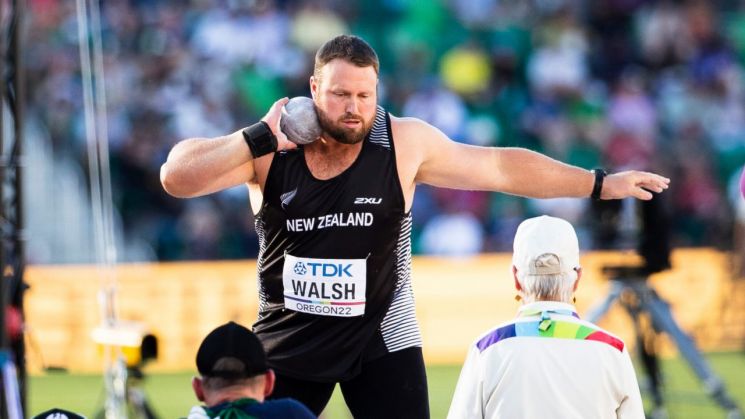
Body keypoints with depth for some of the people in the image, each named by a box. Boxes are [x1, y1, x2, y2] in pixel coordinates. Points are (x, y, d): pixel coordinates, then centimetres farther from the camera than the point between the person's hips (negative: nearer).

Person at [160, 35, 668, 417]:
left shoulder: (405, 143, -11)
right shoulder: (270, 151, -11)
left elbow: (502, 167, -2)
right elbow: (176, 177, -18)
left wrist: (600, 184, 2)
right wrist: (259, 138, -27)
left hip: (380, 338, -1)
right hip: (289, 339, 1)